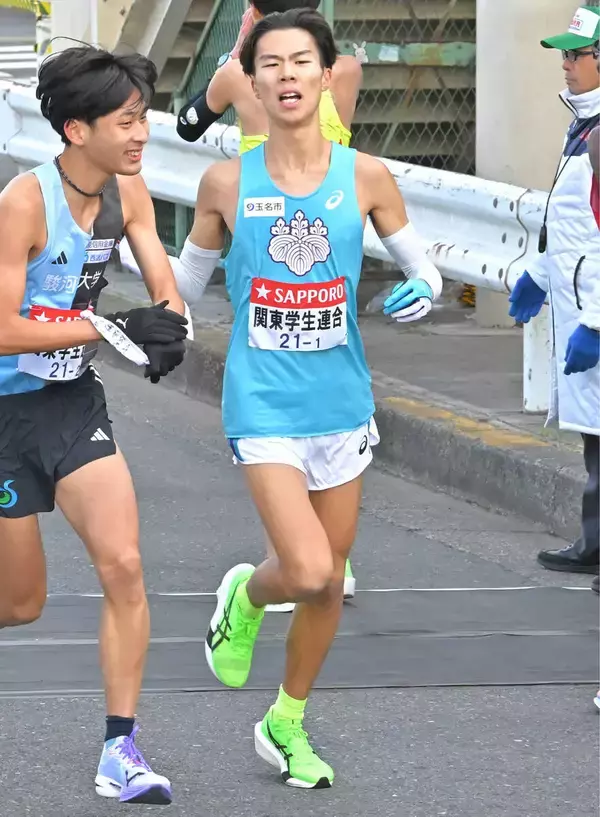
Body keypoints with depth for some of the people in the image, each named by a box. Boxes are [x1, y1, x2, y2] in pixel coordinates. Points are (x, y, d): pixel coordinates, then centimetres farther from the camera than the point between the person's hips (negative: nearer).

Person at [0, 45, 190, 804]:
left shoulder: (127, 192, -2)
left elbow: (165, 293, 2)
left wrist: (165, 329, -22)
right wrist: (110, 328, -25)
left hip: (74, 403, 5)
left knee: (122, 565, -11)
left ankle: (120, 751, -5)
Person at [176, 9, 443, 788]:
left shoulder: (365, 176, -3)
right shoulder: (226, 182, -5)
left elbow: (421, 264, 6)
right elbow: (189, 277, 11)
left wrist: (422, 290, -14)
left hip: (342, 401, 3)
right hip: (264, 402, -3)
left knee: (329, 581, 12)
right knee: (308, 571, -20)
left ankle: (287, 725, 34)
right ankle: (246, 595, 16)